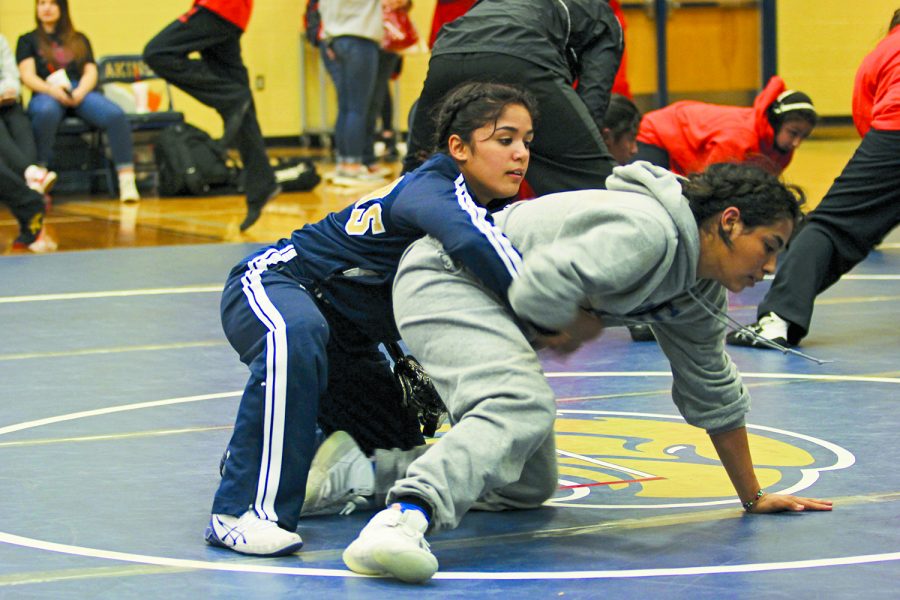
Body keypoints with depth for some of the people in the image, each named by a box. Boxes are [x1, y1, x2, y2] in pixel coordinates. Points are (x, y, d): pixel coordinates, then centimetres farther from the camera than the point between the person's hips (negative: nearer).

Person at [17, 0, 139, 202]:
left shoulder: (79, 40, 26)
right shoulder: (28, 41, 19)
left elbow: (91, 72, 14)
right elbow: (28, 76, 4)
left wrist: (80, 92, -10)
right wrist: (52, 90, -17)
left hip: (81, 93, 2)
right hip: (47, 94, -2)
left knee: (116, 115, -31)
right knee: (46, 112, -42)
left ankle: (127, 181, -35)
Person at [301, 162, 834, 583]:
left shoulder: (702, 291, 7)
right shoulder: (648, 230, -25)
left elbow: (713, 393, 17)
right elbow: (543, 286, -34)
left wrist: (753, 496, 21)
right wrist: (583, 326, -12)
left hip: (494, 307, 11)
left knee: (528, 486, 14)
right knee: (521, 407, -36)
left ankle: (354, 473, 12)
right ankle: (405, 515, -55)